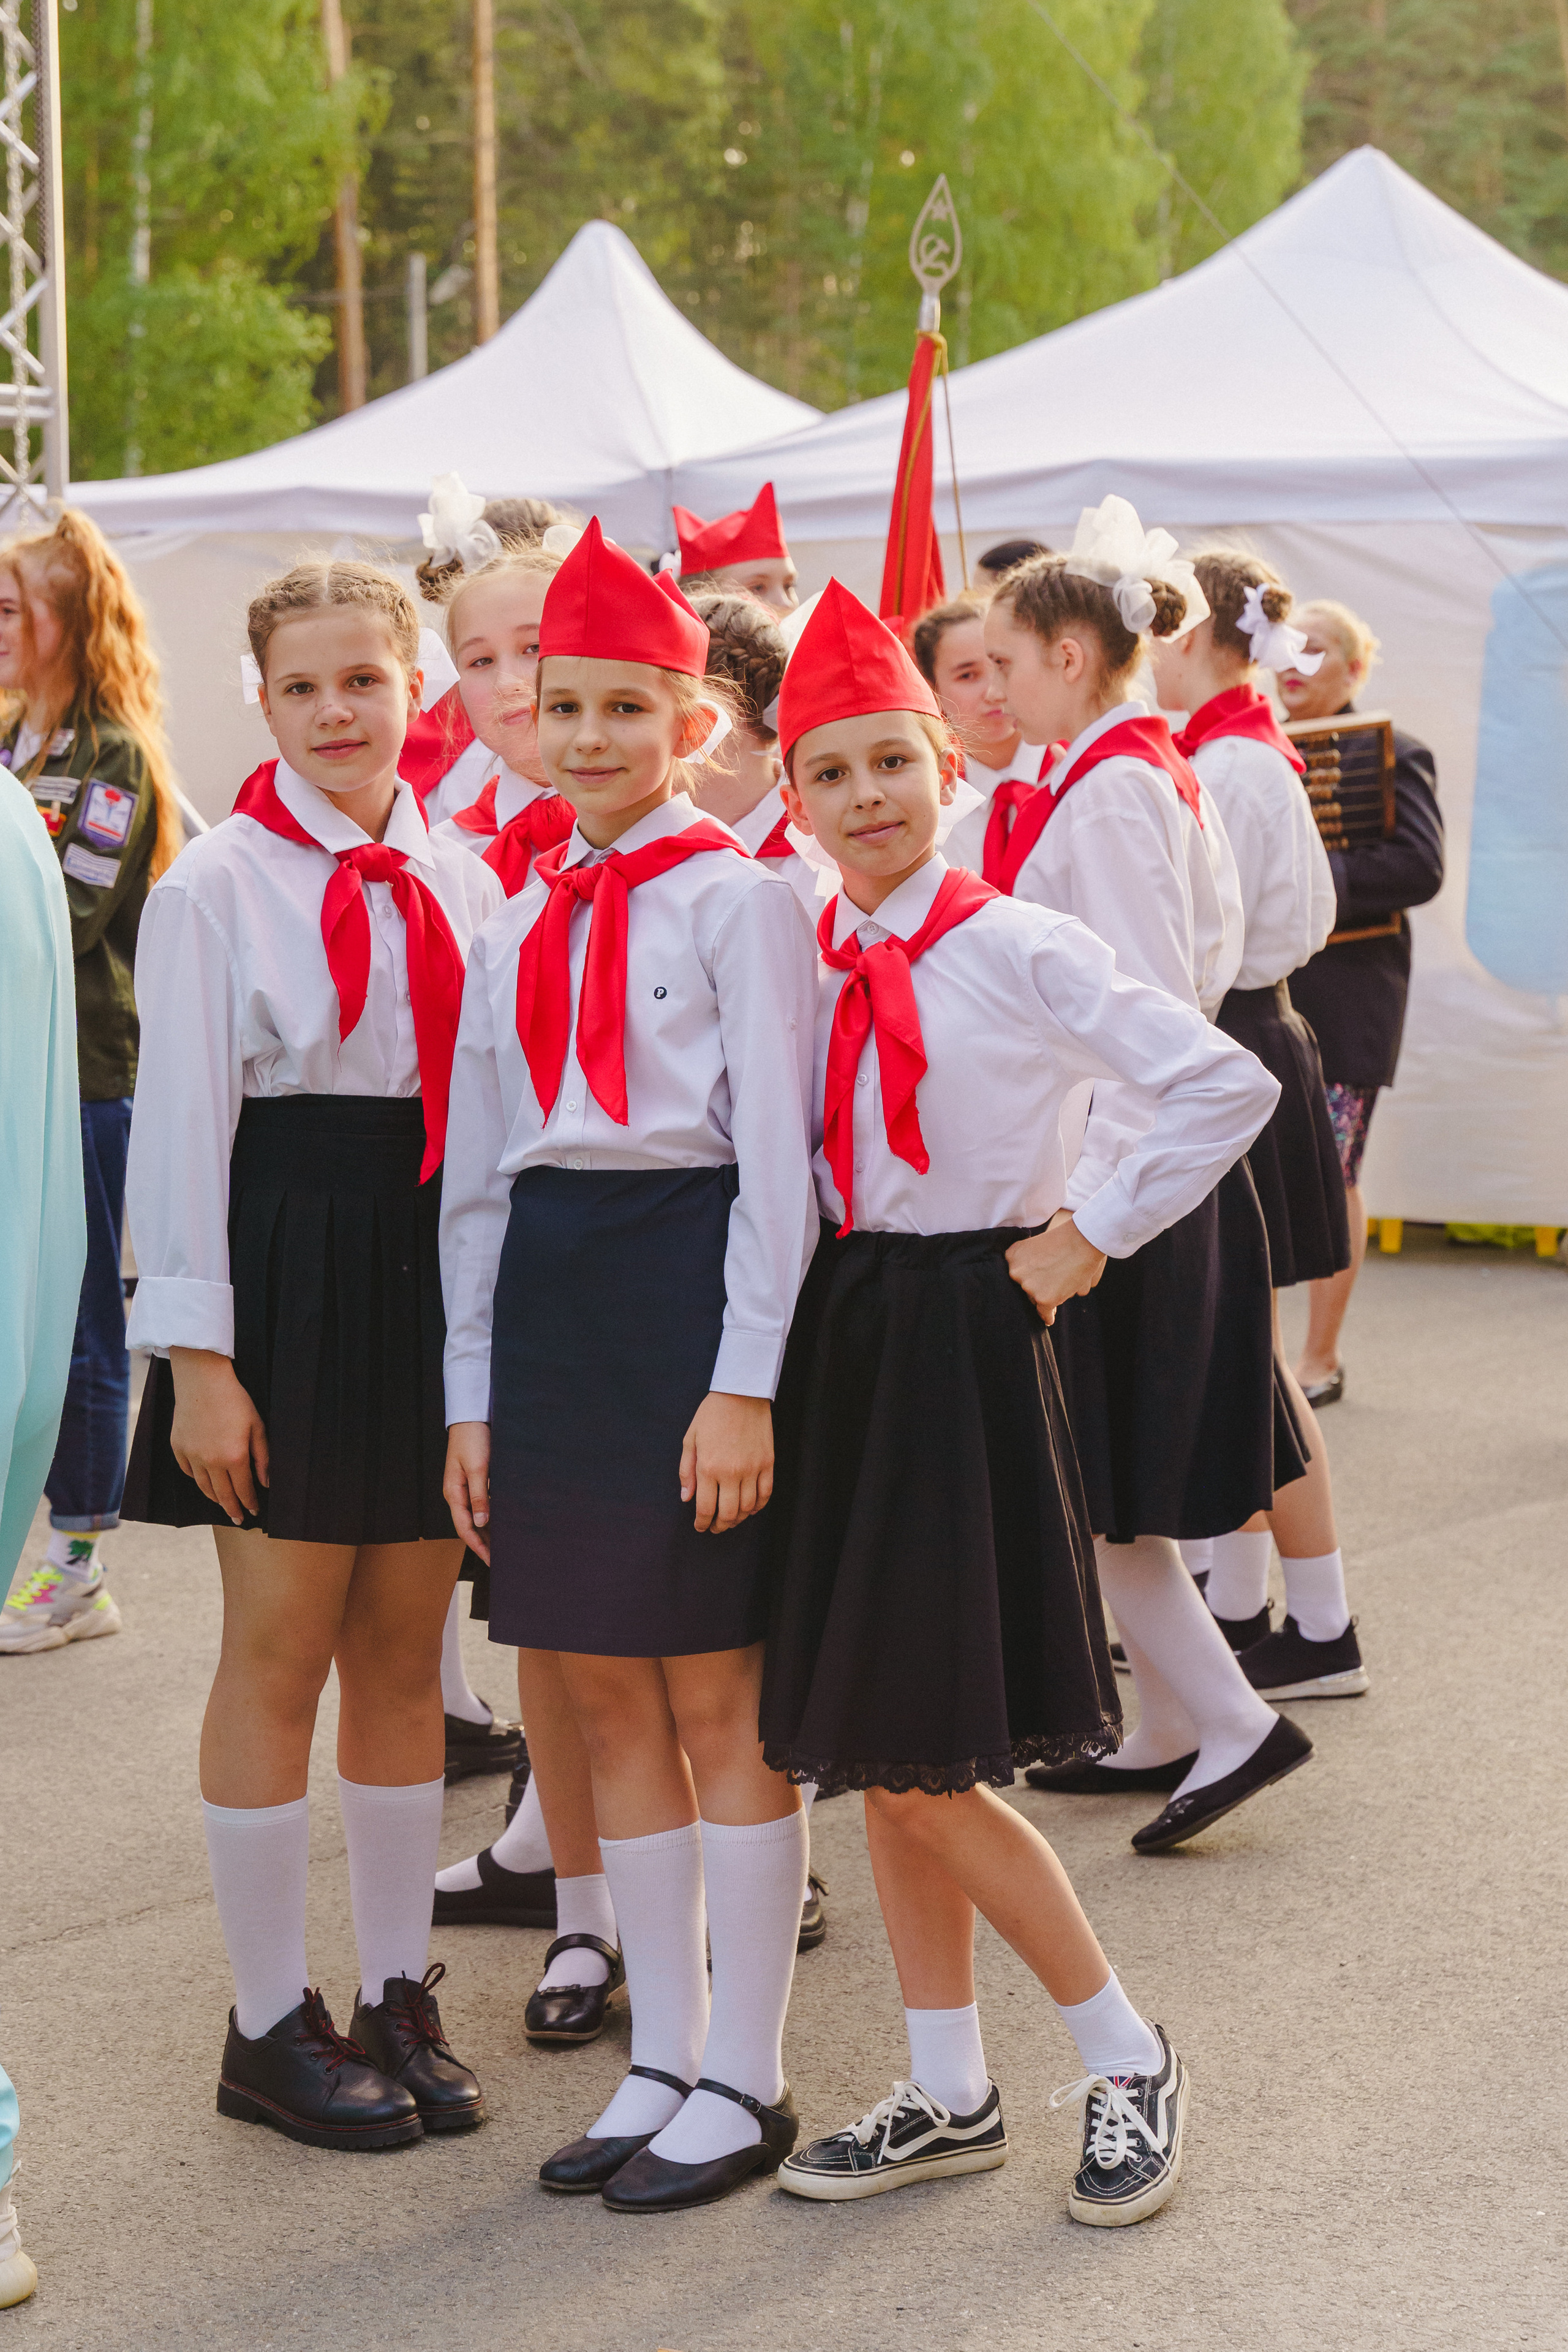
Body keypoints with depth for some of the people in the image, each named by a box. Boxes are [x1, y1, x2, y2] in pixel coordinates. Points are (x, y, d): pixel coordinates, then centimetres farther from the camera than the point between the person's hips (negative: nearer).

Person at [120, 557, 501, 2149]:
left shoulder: (461, 882, 9)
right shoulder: (217, 885, -5)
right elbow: (182, 1122, -7)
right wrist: (198, 1357, -11)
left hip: (439, 1267, 5)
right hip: (285, 1262, -4)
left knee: (404, 1651, 11)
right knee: (279, 1654, 2)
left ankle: (398, 1992, 23)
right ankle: (271, 2023, 14)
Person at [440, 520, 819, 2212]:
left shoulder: (737, 901, -5)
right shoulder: (515, 927, 13)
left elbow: (777, 1154, -10)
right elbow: (477, 1168, 15)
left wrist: (746, 1380, -15)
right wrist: (470, 1390, 12)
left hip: (693, 1279, -6)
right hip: (548, 1293, 6)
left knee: (718, 1698, 1)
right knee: (607, 1694, 10)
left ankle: (745, 2079, 11)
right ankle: (661, 2059, 21)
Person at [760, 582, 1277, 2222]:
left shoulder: (1018, 951, -9)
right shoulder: (802, 960, 7)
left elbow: (1227, 1087, -13)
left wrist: (1089, 1237, -11)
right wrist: (793, 1333, 6)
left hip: (966, 1336, -6)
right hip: (841, 1334, 6)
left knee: (923, 1760, -6)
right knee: (871, 1751, 10)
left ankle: (1127, 2059, 11)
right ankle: (946, 2096, 22)